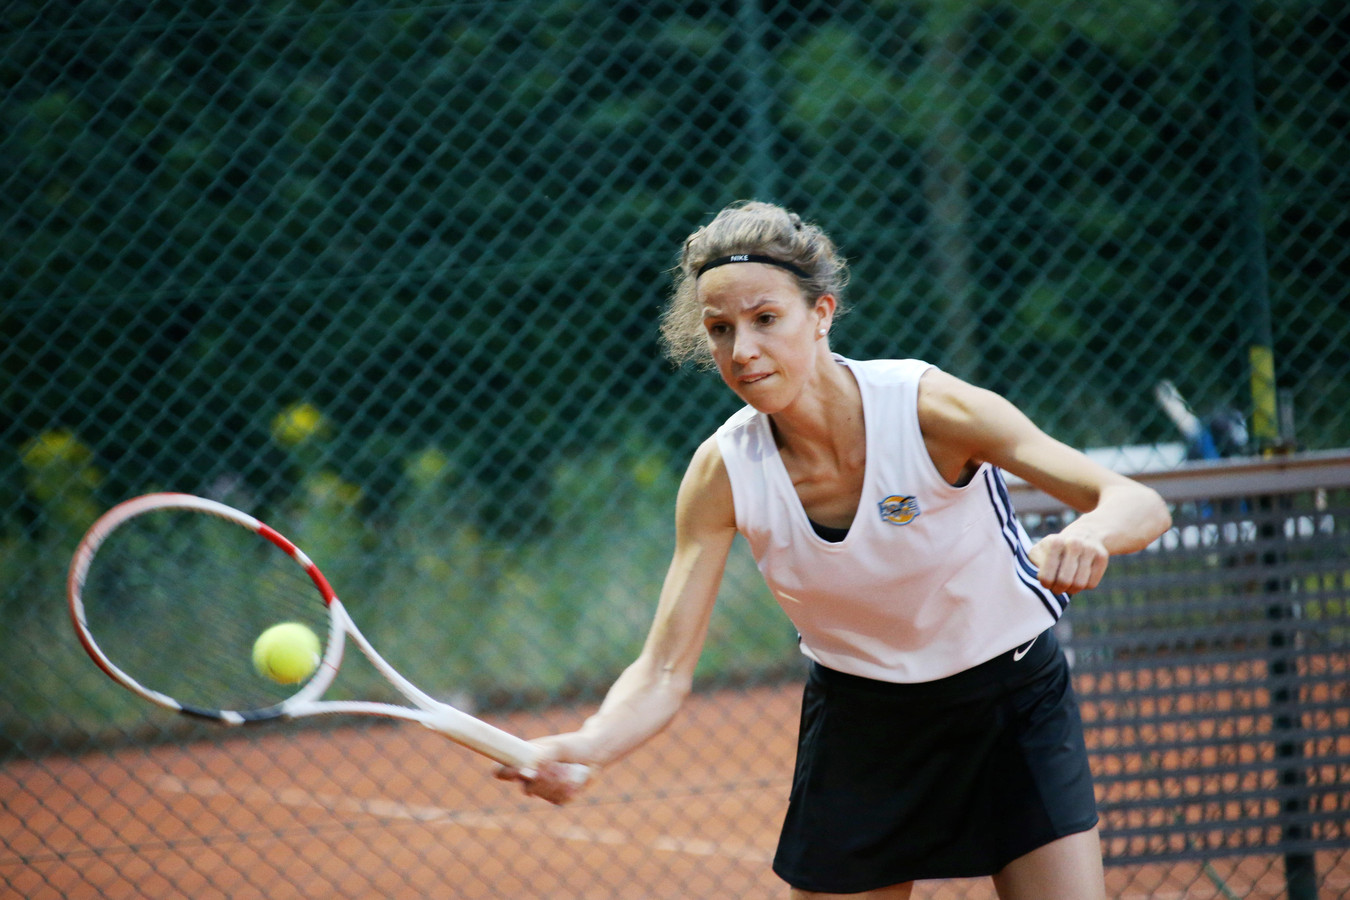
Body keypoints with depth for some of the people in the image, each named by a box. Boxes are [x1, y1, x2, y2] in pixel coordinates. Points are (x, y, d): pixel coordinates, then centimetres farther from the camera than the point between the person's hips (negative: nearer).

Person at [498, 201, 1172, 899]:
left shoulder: (928, 407, -25)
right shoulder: (723, 474, -18)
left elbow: (1139, 503, -26)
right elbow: (663, 674, -17)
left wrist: (1091, 534, -50)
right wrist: (584, 748, -39)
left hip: (1012, 699, -2)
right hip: (862, 722, 2)